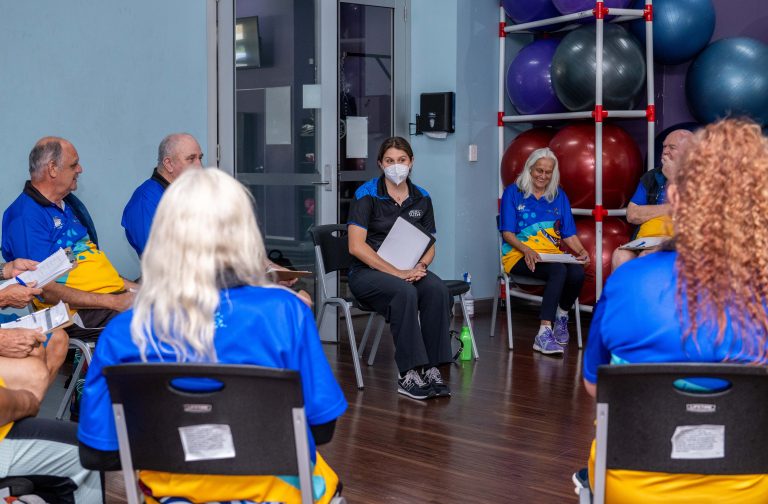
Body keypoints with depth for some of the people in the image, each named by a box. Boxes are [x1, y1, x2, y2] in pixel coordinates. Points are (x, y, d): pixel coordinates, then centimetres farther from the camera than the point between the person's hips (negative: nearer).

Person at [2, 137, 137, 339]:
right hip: (76, 313, -9)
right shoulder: (24, 217, -10)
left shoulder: (68, 203, 20)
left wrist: (127, 285, 9)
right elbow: (46, 291, -17)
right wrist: (113, 302, -19)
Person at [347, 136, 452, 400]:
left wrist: (420, 266, -11)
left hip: (408, 271, 5)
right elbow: (356, 246, -16)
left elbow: (429, 245, 13)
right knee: (405, 292, -36)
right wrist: (397, 273, -21)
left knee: (437, 289, -28)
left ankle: (431, 369, -24)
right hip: (367, 271, -4)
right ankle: (408, 375, -31)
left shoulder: (421, 198, 8)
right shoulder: (366, 195, -7)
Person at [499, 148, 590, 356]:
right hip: (520, 255, -4)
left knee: (577, 273, -30)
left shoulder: (559, 196, 18)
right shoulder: (513, 193, 6)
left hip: (552, 254, 4)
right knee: (559, 271, -35)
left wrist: (581, 250, -6)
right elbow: (507, 233, -1)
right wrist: (526, 250, -20)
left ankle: (562, 317, 0)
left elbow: (568, 234, 15)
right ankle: (544, 333, -40)